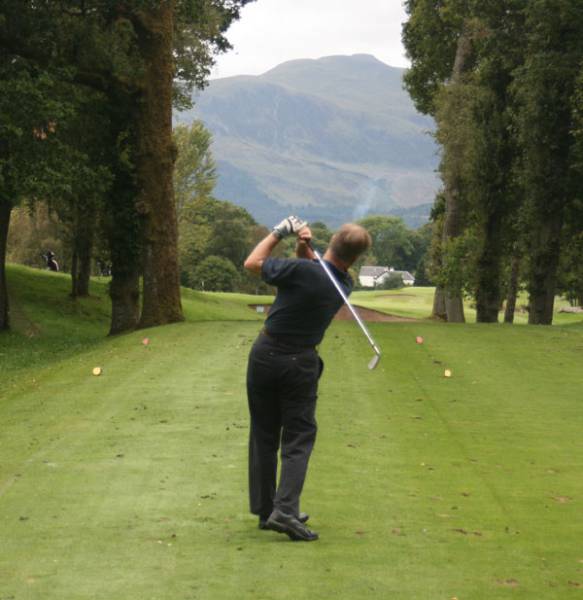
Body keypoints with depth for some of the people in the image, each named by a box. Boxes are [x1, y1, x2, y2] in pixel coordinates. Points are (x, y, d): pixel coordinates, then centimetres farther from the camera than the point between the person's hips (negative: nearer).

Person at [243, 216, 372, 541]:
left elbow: (253, 262, -4)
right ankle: (285, 509, -14)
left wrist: (279, 232, 3)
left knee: (264, 435, 11)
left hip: (266, 355, -1)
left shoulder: (302, 271, -19)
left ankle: (265, 510, 15)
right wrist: (305, 245, -5)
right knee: (298, 439, 4)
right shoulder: (344, 284, -3)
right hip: (301, 364, 1)